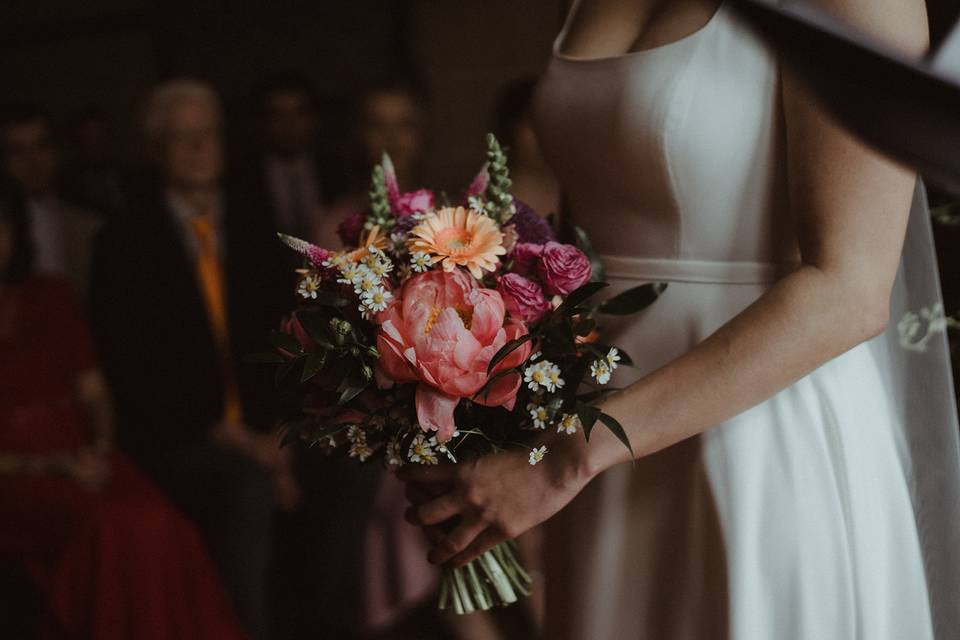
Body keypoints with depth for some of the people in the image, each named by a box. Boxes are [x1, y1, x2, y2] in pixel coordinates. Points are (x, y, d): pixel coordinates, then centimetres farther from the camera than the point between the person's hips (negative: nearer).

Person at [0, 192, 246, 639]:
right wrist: (52, 466, -13)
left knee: (158, 525, -29)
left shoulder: (50, 298, 18)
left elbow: (95, 395, 15)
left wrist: (99, 449, -5)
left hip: (79, 462, 4)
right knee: (103, 530, -34)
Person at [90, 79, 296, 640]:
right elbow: (132, 369, -4)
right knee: (250, 487, -33)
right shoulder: (127, 244, 2)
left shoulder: (257, 231, 13)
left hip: (262, 439, 3)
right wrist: (222, 434, -12)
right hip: (178, 446, -3)